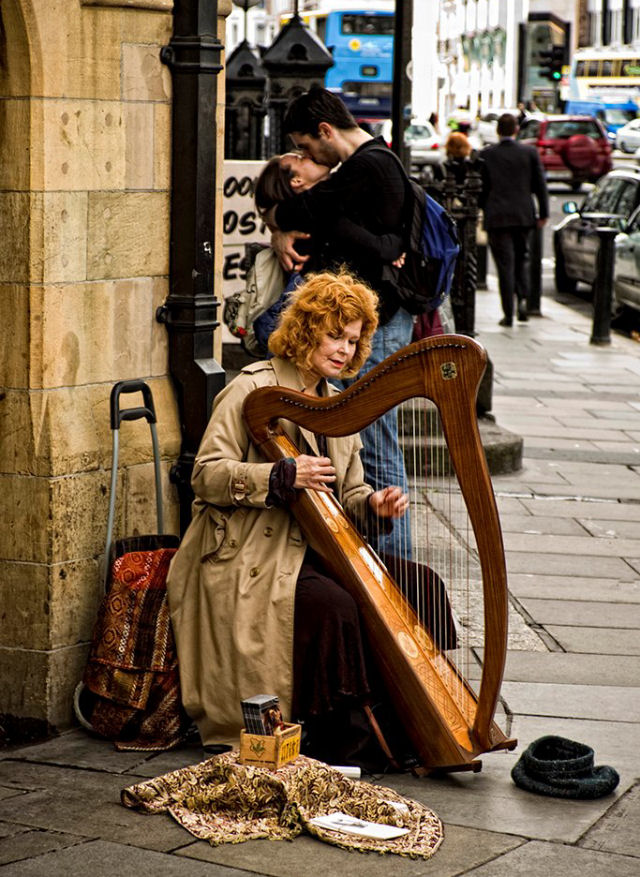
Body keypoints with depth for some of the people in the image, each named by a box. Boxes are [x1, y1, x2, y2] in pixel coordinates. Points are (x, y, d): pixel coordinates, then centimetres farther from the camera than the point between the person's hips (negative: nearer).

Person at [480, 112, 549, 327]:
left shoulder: (486, 154, -3)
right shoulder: (530, 153, 0)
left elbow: (480, 188, 1)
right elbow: (540, 185, 2)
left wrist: (482, 211, 14)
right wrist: (543, 213, 8)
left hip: (496, 218, -1)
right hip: (523, 216, 2)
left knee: (505, 265, 0)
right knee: (521, 259, 18)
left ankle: (508, 314, -2)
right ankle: (523, 298, -3)